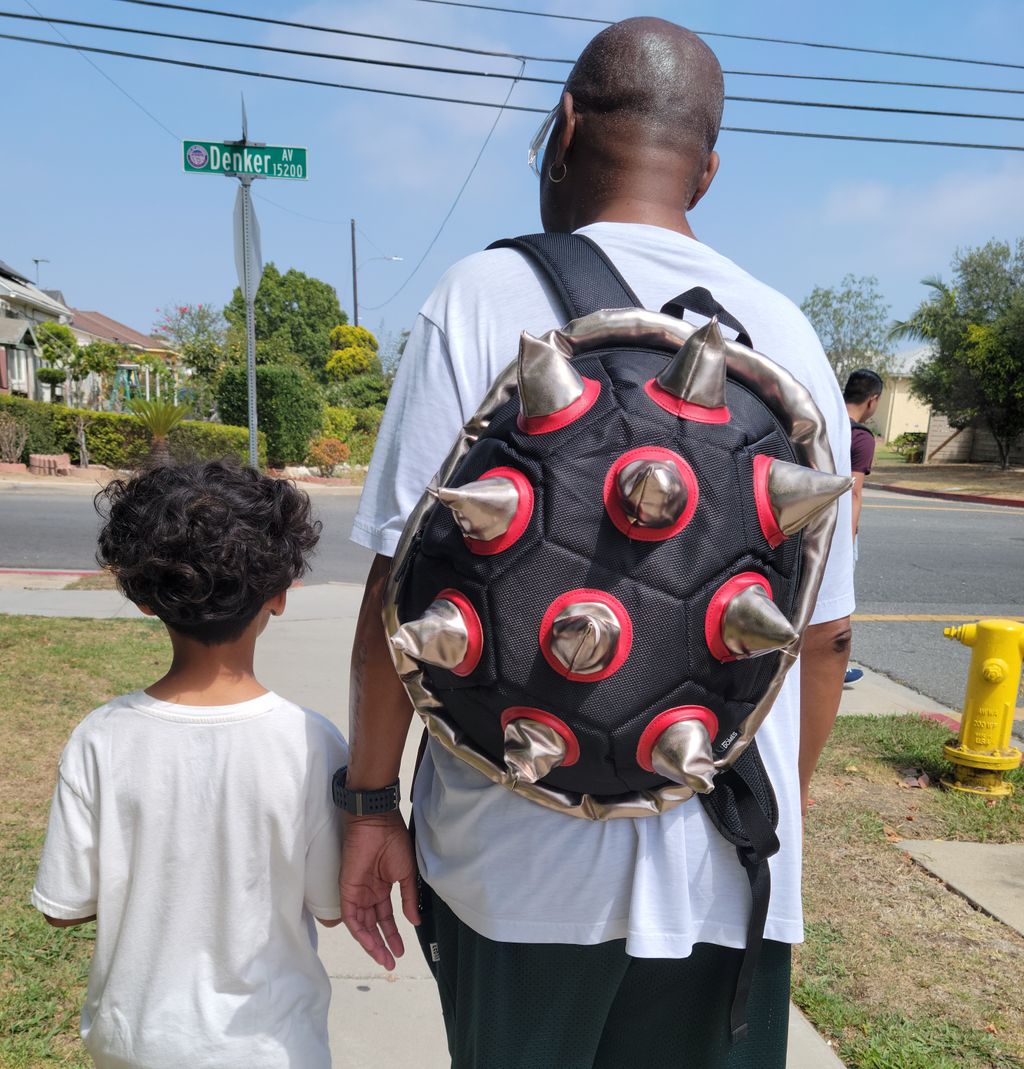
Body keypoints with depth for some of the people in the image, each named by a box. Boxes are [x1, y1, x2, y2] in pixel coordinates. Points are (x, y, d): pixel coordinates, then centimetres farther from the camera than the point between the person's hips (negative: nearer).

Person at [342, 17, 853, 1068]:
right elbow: (825, 634, 4)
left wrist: (370, 800, 1)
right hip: (722, 871, 3)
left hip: (517, 854, -2)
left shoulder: (484, 299, -9)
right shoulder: (788, 336, 1)